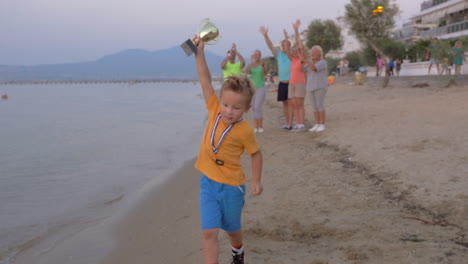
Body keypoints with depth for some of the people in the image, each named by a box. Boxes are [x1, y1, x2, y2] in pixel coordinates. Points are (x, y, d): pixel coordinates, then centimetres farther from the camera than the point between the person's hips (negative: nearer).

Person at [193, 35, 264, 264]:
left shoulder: (244, 131, -16)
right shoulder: (214, 111, -8)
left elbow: (256, 153, -2)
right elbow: (205, 81, -10)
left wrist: (256, 181, -2)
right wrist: (199, 53, -14)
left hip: (231, 186, -2)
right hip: (208, 183, 2)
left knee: (231, 228, 20)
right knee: (209, 232, -6)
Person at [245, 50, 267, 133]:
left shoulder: (263, 64, -2)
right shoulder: (251, 65, 6)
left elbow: (264, 73, -18)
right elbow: (246, 72, -12)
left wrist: (263, 66, -37)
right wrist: (252, 62, -23)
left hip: (261, 88, -4)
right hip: (252, 88, 4)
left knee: (258, 107, -15)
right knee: (254, 108, 5)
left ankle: (260, 127, -7)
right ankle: (256, 127, 11)